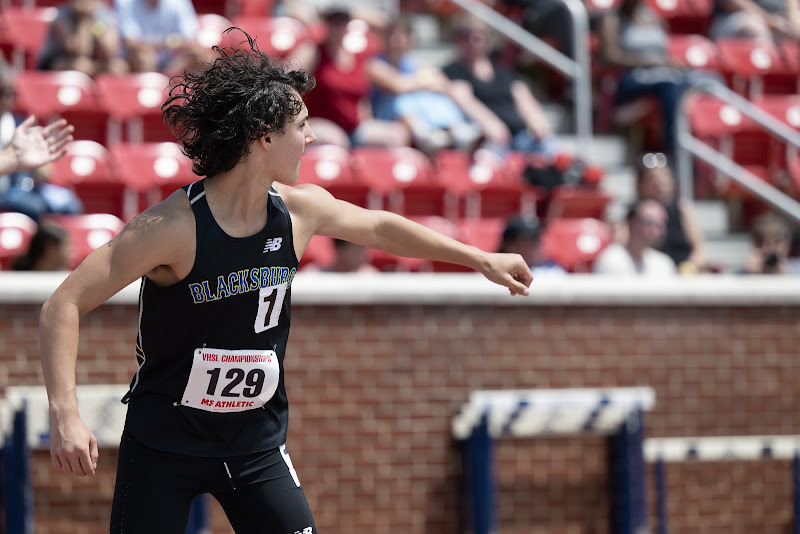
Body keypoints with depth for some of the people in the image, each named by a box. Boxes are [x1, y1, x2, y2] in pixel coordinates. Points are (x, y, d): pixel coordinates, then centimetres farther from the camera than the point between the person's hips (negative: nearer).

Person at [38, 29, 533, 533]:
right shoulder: (173, 227, -22)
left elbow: (378, 227, 18)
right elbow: (65, 304, -22)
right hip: (163, 446, -5)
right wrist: (65, 414, -32)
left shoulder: (300, 210, -4)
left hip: (257, 447, 5)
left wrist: (482, 259, 23)